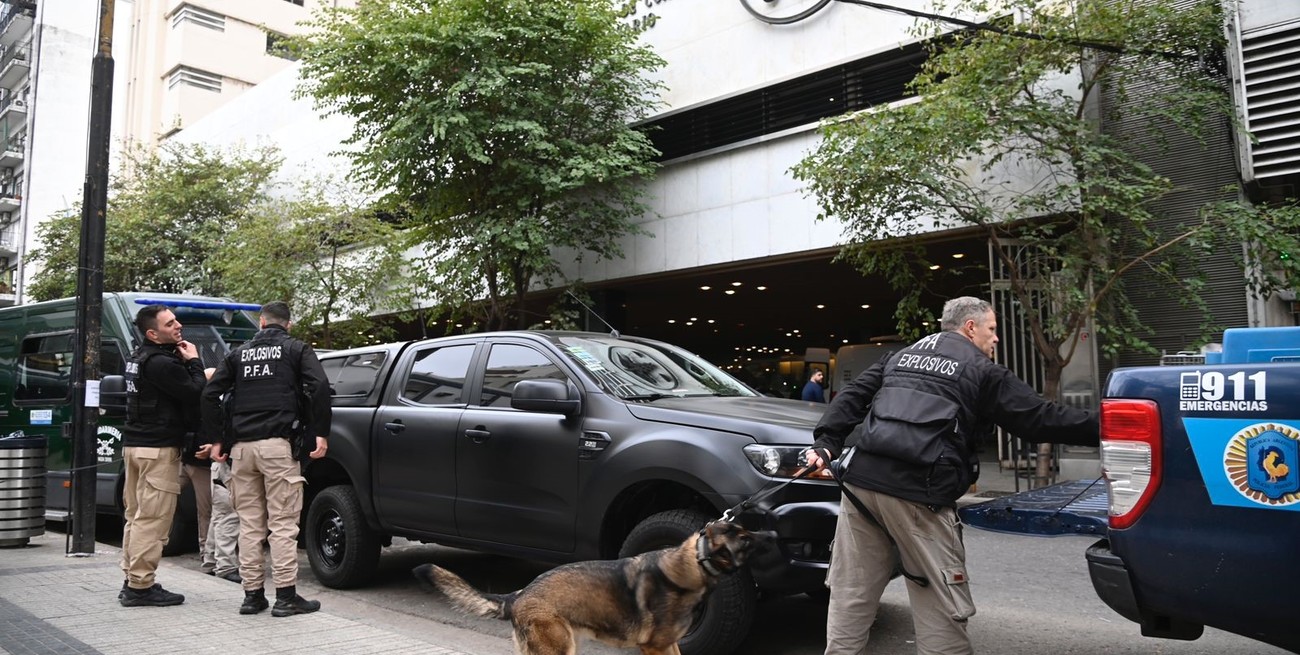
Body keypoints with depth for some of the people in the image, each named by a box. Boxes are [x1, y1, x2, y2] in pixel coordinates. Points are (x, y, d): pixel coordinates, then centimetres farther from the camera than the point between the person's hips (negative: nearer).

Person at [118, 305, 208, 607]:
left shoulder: (140, 357, 15)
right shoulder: (161, 363, -18)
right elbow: (196, 394, -17)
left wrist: (186, 363, 4)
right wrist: (193, 361, -6)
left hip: (134, 443, 11)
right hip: (157, 448, -10)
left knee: (136, 516, 14)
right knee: (152, 519, -6)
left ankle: (132, 580, 20)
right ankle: (140, 586, -4)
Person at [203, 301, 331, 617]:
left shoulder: (239, 353, 18)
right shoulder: (297, 350, 7)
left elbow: (210, 394, 10)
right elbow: (319, 386, -10)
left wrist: (217, 438, 14)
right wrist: (320, 433, -7)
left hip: (241, 447, 4)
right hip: (278, 445, -4)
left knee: (249, 524, 10)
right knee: (282, 523, -2)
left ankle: (252, 594, 15)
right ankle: (286, 596, -1)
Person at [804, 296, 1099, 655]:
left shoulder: (901, 356, 23)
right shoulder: (982, 371, 7)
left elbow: (852, 397, 16)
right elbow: (1040, 418, 4)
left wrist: (826, 443, 11)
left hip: (861, 479, 6)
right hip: (918, 493, -5)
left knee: (851, 593, 14)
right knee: (941, 609, 4)